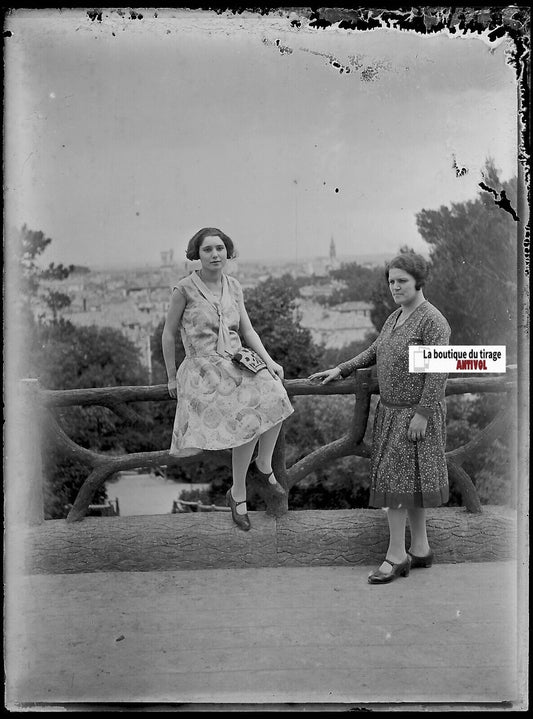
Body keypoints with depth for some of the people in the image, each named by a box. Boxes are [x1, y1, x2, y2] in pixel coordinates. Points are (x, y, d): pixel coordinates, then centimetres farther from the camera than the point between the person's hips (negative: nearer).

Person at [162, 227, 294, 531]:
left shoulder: (234, 286, 9)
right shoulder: (185, 289, -6)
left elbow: (247, 330, 12)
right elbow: (169, 335, 2)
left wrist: (269, 360, -1)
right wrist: (172, 377, 5)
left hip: (237, 360, 5)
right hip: (204, 366, -5)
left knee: (274, 395, -25)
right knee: (252, 419, -23)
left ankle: (263, 465, -1)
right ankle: (238, 494, -3)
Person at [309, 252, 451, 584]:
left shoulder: (433, 320, -15)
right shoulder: (394, 318, 12)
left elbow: (438, 372, -19)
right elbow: (375, 352, 23)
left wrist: (422, 413, -21)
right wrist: (340, 370, 17)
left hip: (415, 413, -8)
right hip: (391, 410, 8)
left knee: (396, 479, -6)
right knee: (408, 480, 12)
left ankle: (396, 555, 4)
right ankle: (420, 549, 23)